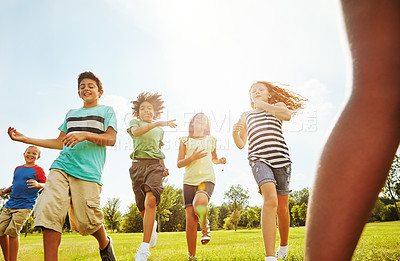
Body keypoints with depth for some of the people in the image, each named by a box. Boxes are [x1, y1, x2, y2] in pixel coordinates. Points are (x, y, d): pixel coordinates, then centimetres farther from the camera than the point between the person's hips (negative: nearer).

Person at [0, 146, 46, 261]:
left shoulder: (38, 170, 0)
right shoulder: (18, 169, 19)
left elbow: (45, 184, -5)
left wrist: (37, 184, -26)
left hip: (25, 206, -6)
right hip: (10, 204, 7)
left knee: (12, 231, -16)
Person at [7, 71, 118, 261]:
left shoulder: (106, 111, 15)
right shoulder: (71, 114, 29)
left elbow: (111, 139, 2)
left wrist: (86, 135, -14)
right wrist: (25, 139, 25)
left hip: (88, 172, -4)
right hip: (61, 166, 5)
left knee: (87, 220, -11)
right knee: (49, 212, -16)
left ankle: (105, 245, 21)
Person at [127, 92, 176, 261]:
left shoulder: (160, 130, 23)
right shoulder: (135, 122, 13)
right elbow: (136, 132, -12)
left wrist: (164, 167, 16)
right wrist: (158, 123, -21)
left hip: (155, 165, 0)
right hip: (138, 164, 0)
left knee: (150, 201, -24)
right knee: (142, 207, 3)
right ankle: (152, 225, 40)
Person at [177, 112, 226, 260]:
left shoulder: (211, 140, 16)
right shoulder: (185, 140, 11)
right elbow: (179, 163, 7)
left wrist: (220, 161, 7)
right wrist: (192, 157, -11)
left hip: (207, 179, 0)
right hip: (189, 181, 0)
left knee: (199, 204, -34)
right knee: (191, 221, -6)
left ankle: (205, 226, 0)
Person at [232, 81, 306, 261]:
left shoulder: (278, 105, 21)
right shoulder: (246, 116, 26)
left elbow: (287, 115, -5)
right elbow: (241, 144, 19)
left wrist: (263, 105, 1)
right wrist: (235, 133, -3)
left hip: (281, 158, 1)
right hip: (259, 158, -1)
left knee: (282, 206, 6)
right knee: (270, 199, -25)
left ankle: (284, 246, 32)